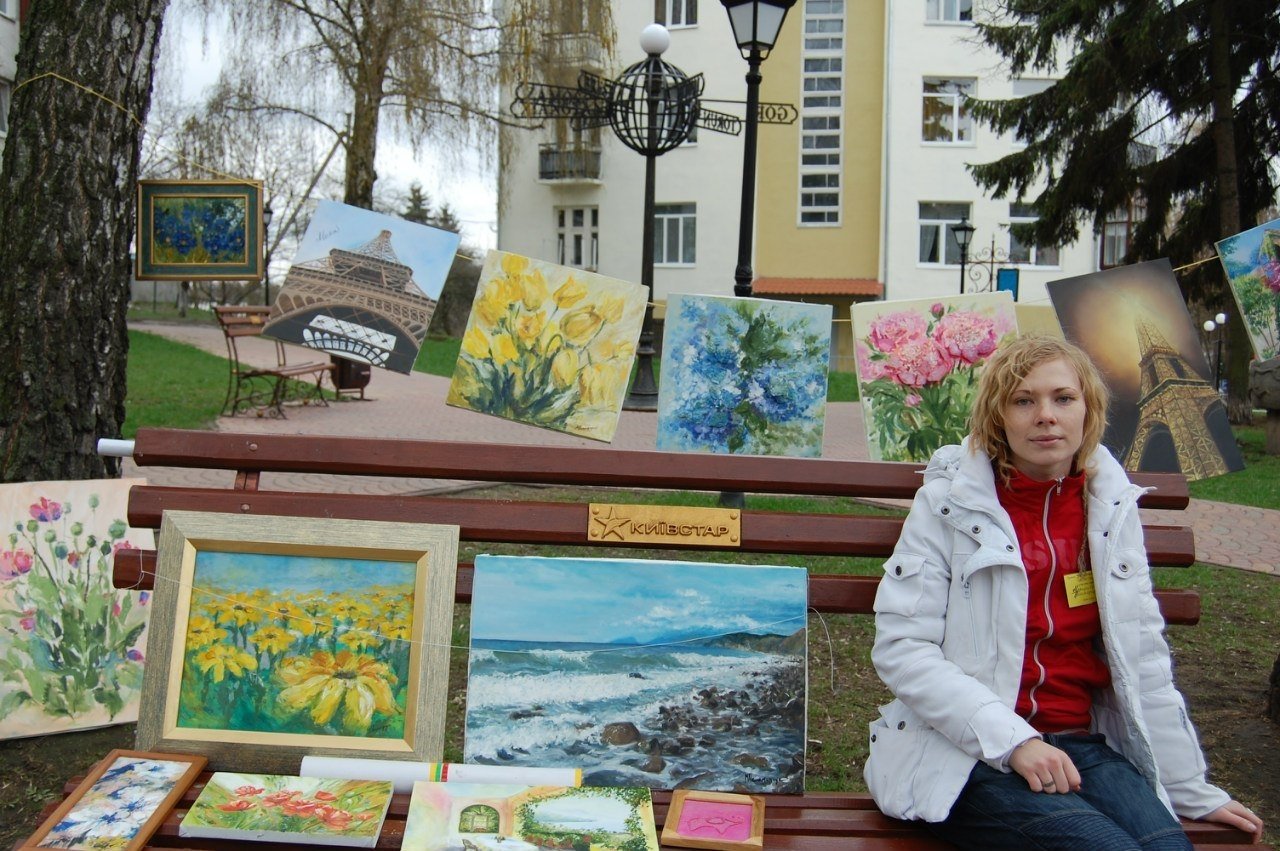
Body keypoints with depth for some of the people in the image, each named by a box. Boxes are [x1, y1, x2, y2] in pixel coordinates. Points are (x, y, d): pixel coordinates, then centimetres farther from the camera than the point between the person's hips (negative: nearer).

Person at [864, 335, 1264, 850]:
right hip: (967, 754, -4)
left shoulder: (1112, 507, 8)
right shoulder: (951, 502, -6)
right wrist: (1012, 740, -19)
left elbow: (1143, 660, 12)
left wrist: (1191, 790, 14)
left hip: (1081, 744, 4)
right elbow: (899, 647, -11)